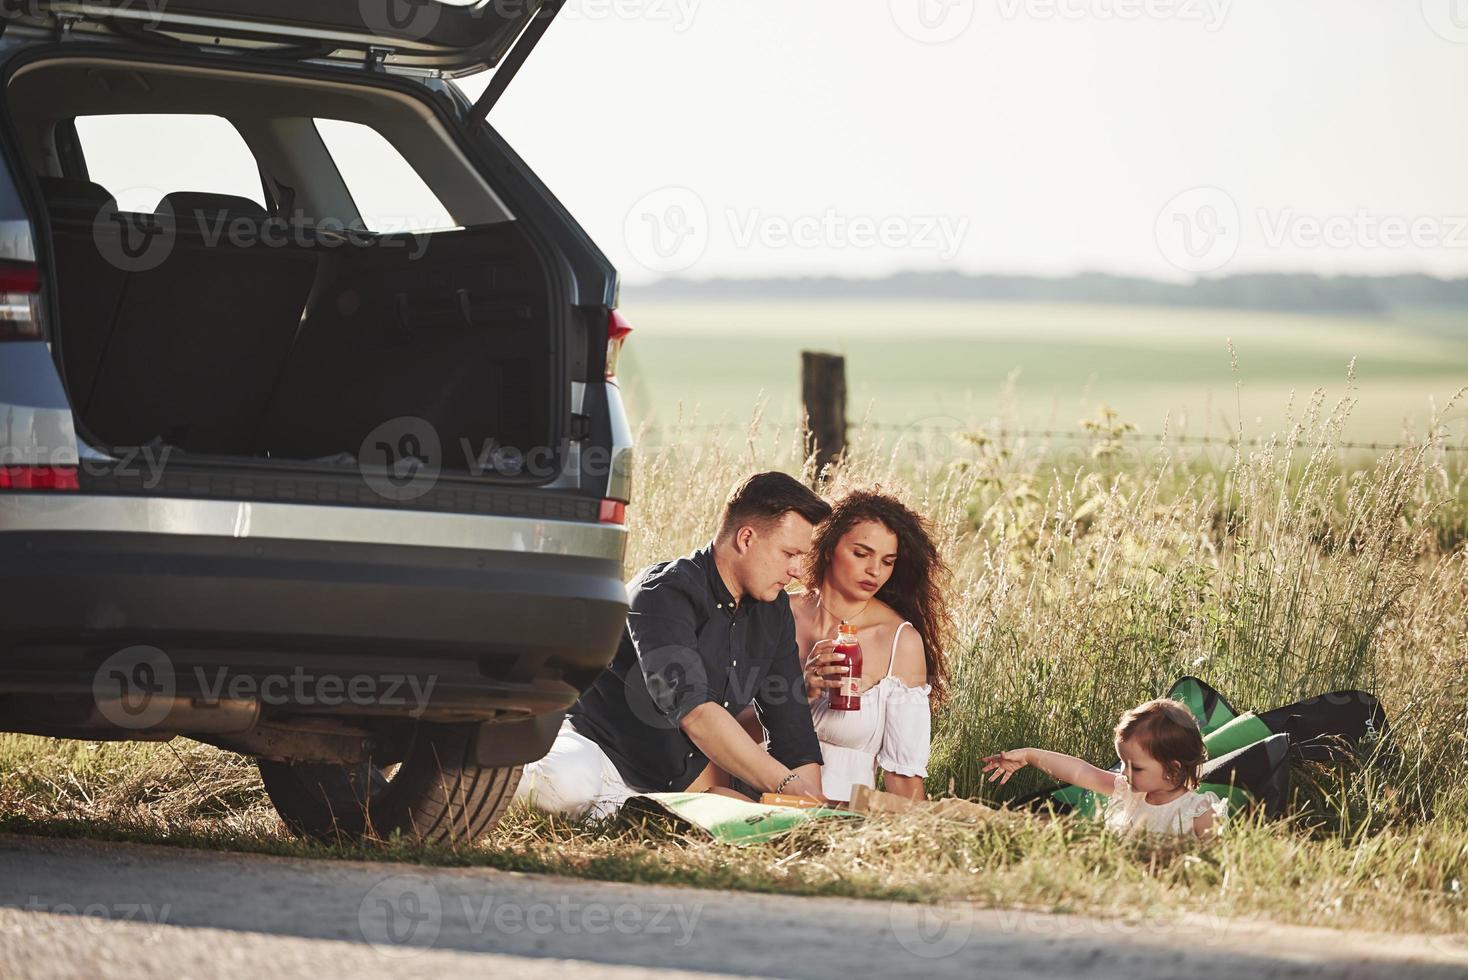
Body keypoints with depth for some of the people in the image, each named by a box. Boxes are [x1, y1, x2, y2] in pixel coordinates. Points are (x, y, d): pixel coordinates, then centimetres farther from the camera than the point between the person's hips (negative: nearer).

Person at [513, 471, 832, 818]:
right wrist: (786, 785, -37)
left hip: (676, 787, 8)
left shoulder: (772, 611, 6)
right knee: (567, 784, -43)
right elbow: (694, 712, -32)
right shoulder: (665, 593, -19)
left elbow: (791, 725, 8)